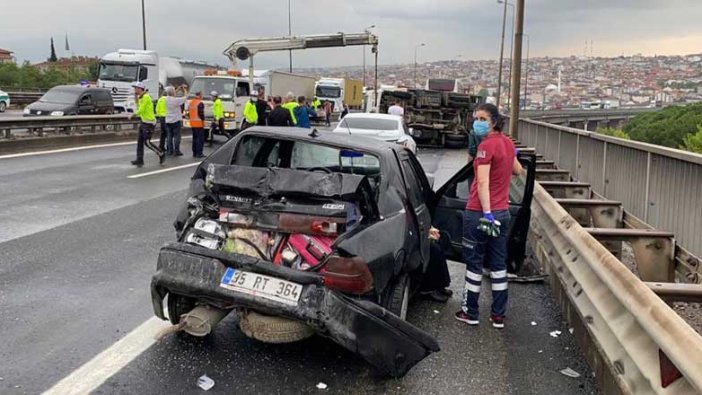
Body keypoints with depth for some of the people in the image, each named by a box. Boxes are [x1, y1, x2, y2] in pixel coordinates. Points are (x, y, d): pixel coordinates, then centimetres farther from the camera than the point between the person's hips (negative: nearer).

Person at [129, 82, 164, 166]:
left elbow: (141, 110, -19)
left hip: (149, 123, -10)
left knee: (147, 142, -6)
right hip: (144, 122, 10)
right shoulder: (141, 97, 12)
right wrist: (136, 98, 13)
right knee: (140, 141, 5)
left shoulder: (146, 97, -17)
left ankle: (161, 154, 9)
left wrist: (132, 115, -7)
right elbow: (138, 108, 22)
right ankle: (139, 160, 8)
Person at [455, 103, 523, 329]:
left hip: (479, 213, -7)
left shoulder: (486, 145, -16)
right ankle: (498, 315, 17)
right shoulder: (507, 142, 9)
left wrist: (486, 214, -30)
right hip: (502, 212, 7)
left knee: (474, 263, 5)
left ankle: (470, 312, 15)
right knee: (499, 264, 11)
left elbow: (483, 183, -25)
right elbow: (517, 170, 27)